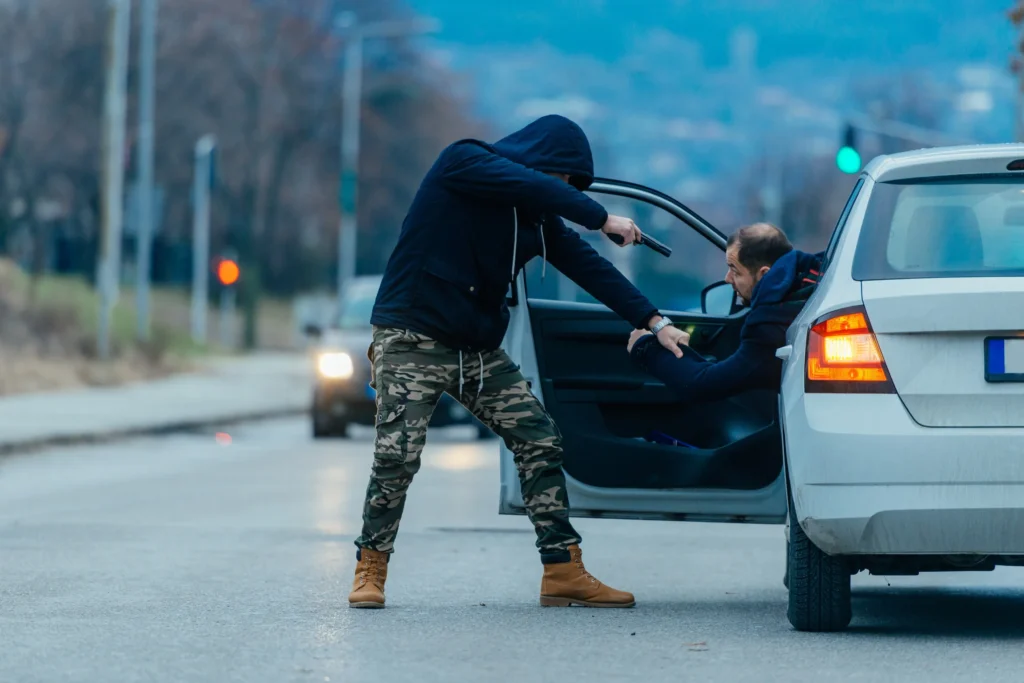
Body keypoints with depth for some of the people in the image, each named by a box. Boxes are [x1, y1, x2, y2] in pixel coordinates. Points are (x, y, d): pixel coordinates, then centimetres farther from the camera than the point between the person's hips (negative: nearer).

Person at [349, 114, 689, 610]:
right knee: (397, 456, -15)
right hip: (413, 340, -7)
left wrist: (653, 321, -4)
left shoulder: (538, 217, 7)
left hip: (481, 350, 7)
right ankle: (370, 569, 4)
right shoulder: (462, 162, -10)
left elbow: (586, 265, 3)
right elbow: (534, 186, -25)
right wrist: (600, 218, -22)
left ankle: (564, 572, 3)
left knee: (541, 446, -1)